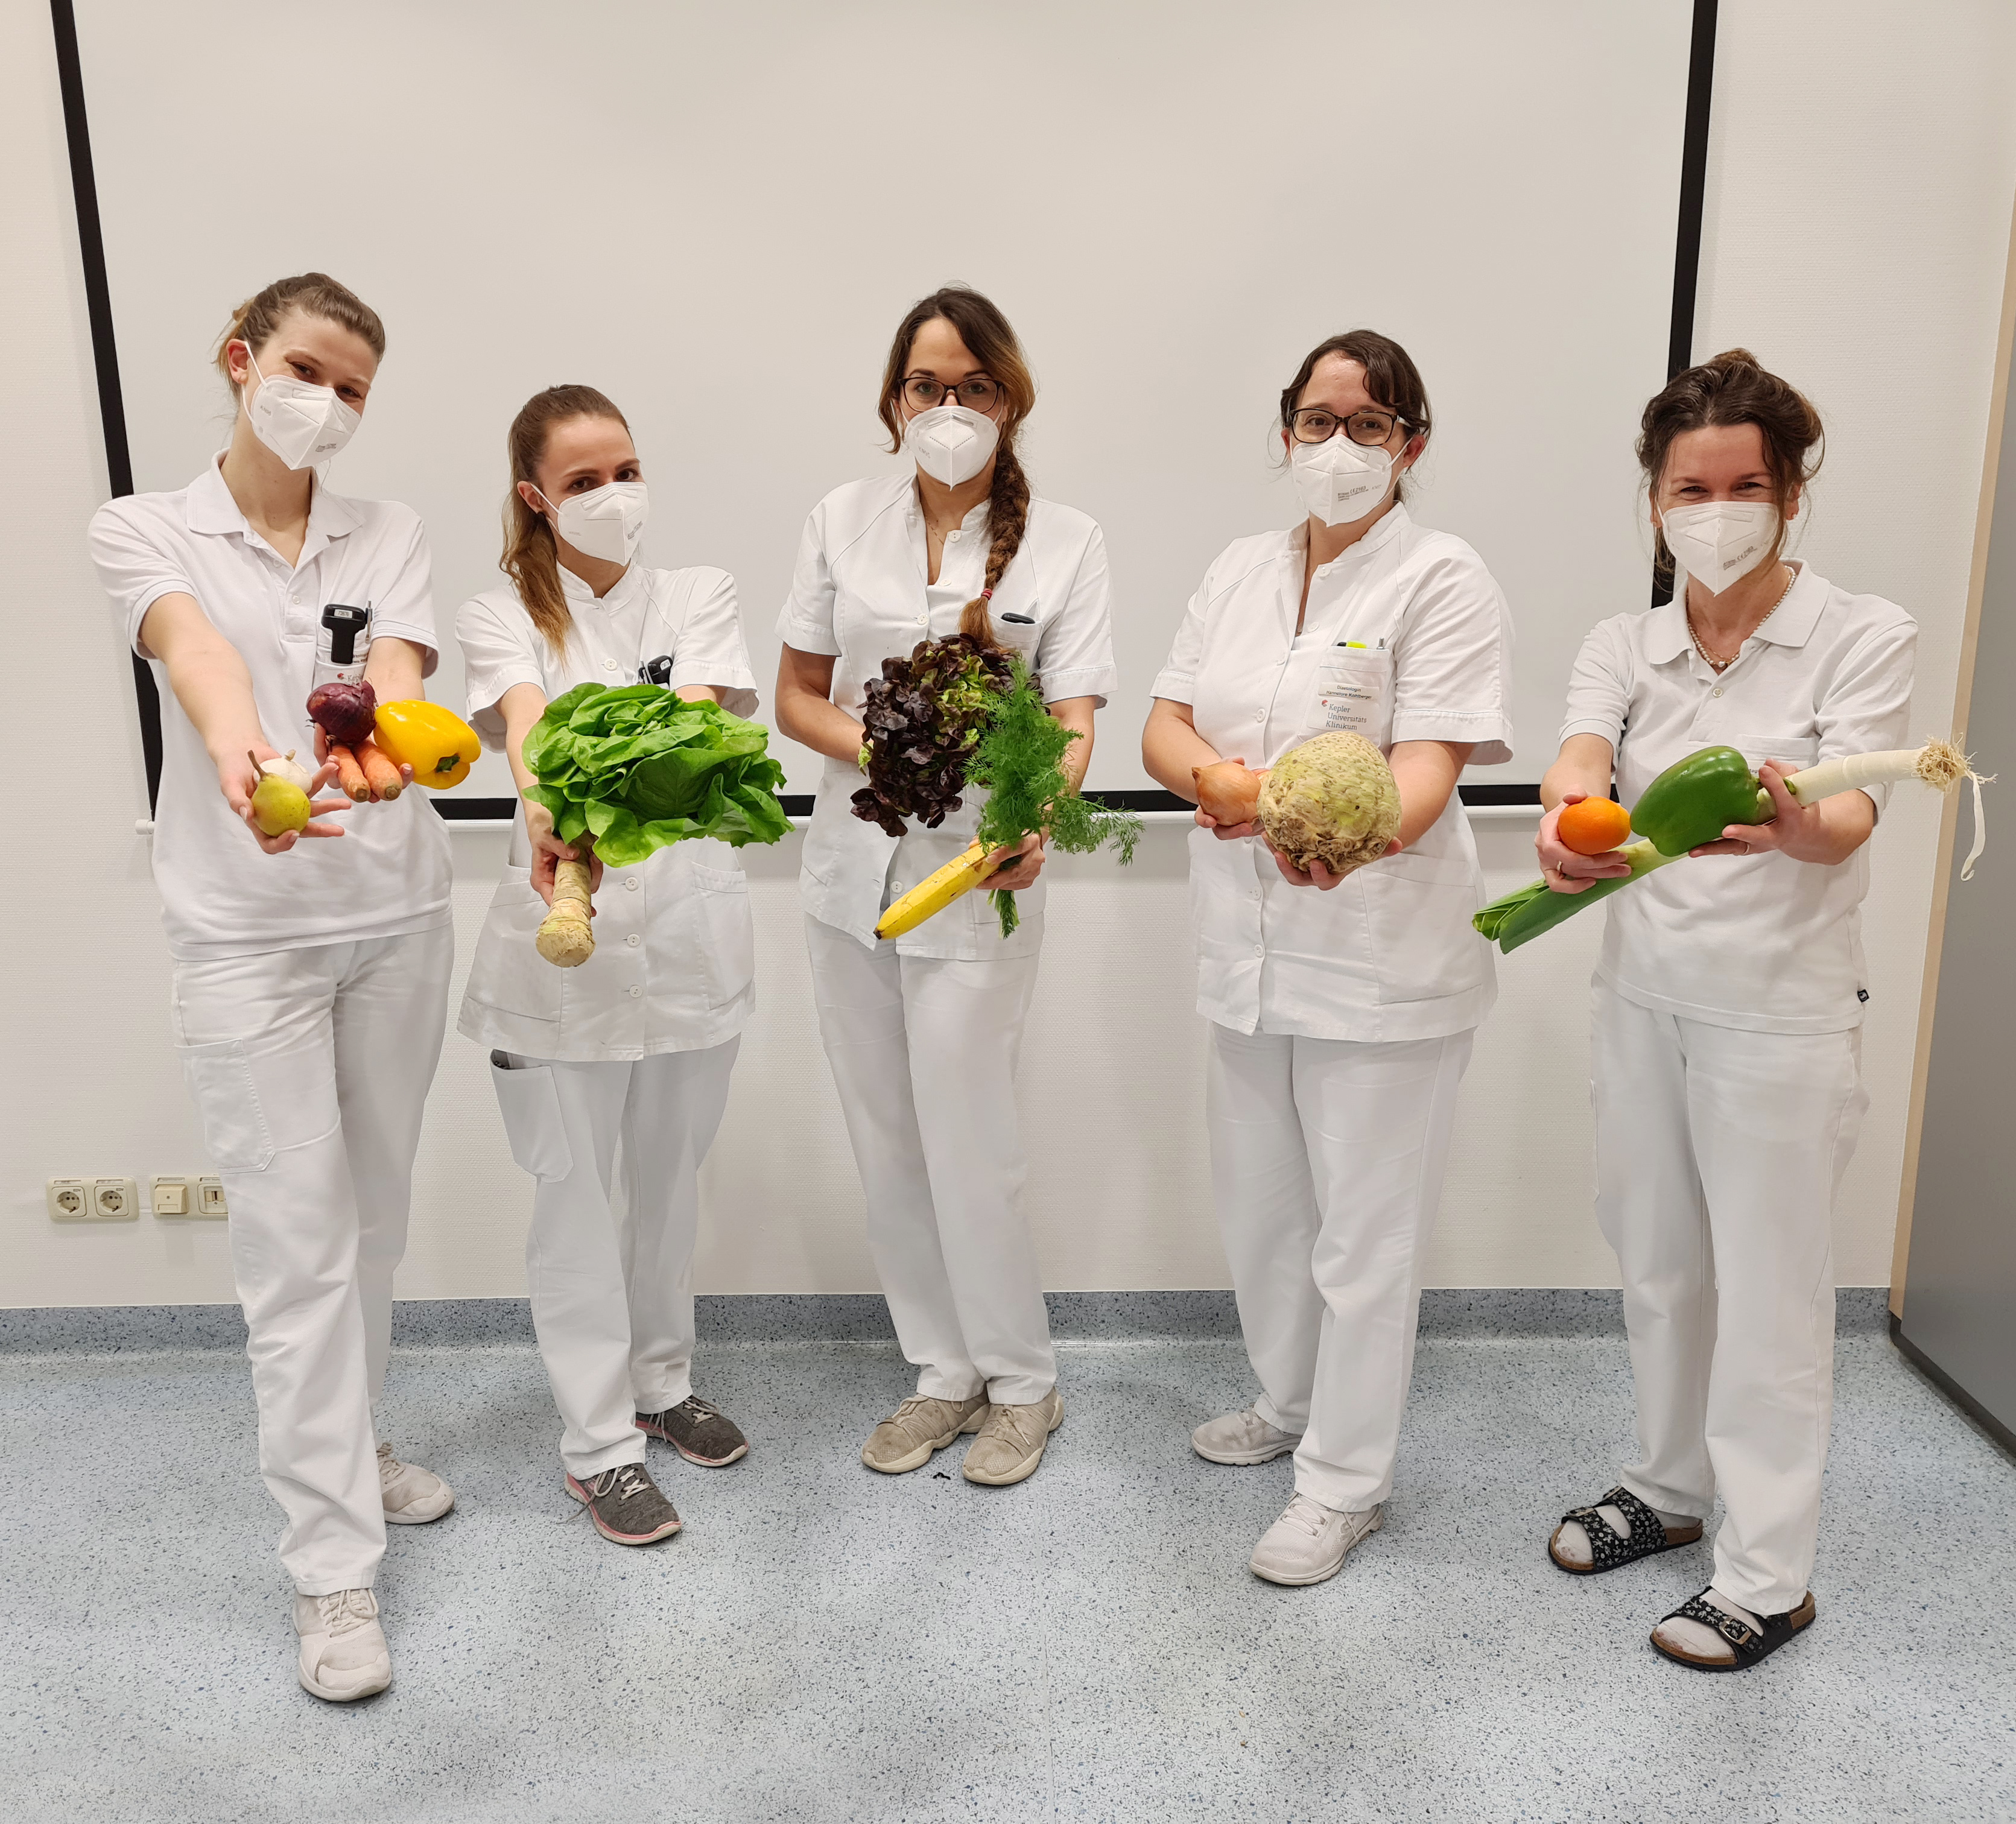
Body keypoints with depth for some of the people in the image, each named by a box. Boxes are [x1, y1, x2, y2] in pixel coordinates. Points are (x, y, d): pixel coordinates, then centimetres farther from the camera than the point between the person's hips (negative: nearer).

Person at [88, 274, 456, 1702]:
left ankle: (350, 1435, 37)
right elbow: (196, 650, -22)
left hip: (398, 905, 3)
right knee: (296, 1234, -2)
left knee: (376, 1203, 15)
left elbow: (399, 673, -13)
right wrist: (238, 755, -45)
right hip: (248, 928, -3)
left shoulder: (389, 536, 7)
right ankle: (334, 1565, 8)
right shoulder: (146, 530, 1)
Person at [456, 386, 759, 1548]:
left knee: (671, 1178, 16)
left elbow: (693, 720, -15)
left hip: (691, 916, 2)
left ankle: (662, 1380, 37)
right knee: (578, 1194, 6)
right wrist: (553, 819, -44)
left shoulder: (700, 598, 5)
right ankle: (599, 1442, 22)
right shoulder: (504, 618, 1)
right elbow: (527, 723, -22)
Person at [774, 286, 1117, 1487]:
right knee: (888, 1142, 11)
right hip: (853, 867, 4)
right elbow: (797, 696, 8)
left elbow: (1073, 722, -9)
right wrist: (881, 747, -13)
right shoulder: (844, 521, 6)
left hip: (976, 880, -4)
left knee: (967, 1144, -1)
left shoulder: (1064, 540, -2)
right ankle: (945, 1374, 31)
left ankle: (1022, 1384, 24)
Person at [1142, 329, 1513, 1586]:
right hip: (1249, 945, 6)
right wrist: (1210, 775, -18)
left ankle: (1346, 1480, 24)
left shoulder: (1445, 580, -8)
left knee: (1365, 1227, 6)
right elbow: (1165, 725, 6)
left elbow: (1429, 767, -19)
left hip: (1382, 953, -6)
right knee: (1260, 1200, 20)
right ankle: (1291, 1403, 44)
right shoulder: (1241, 571, 11)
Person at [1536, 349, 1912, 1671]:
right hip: (1645, 992, 4)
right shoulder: (1625, 644, 3)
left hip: (1783, 1011, -4)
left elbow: (1850, 823, -22)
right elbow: (1581, 758, -18)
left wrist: (1792, 824, -47)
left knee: (1768, 1293, 5)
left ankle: (1769, 1574, 22)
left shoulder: (1865, 637, -8)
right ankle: (1670, 1487, 39)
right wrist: (1570, 824, -42)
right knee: (1658, 1263, 17)